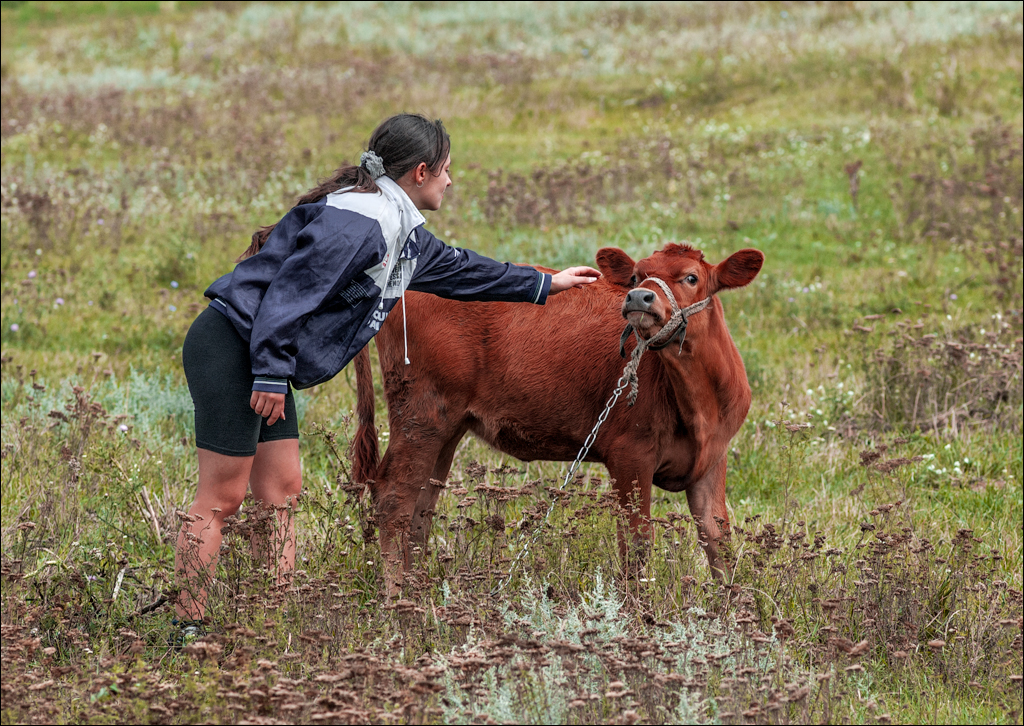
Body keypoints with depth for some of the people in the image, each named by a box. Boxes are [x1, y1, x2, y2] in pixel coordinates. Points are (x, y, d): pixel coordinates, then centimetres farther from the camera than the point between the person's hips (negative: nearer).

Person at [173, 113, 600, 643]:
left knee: (280, 491, 10)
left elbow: (454, 268, 32)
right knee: (222, 497, -9)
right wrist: (271, 373, -25)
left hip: (263, 361, 11)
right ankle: (188, 632, -6)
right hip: (231, 346, -11)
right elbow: (290, 292, -24)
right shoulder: (355, 222, -18)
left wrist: (543, 285, 38)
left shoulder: (402, 231, 16)